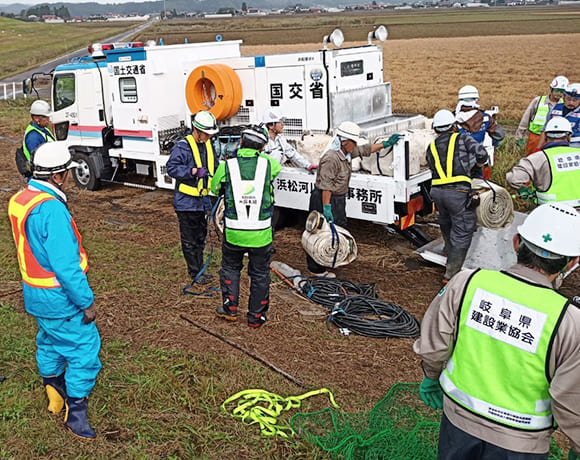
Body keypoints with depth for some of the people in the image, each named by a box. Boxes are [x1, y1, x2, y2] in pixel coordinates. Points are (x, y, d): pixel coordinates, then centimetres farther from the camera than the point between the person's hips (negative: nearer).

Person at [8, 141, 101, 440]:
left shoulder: (19, 200, 2)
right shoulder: (52, 210, -28)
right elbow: (66, 266, -28)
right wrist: (87, 303, -19)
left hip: (35, 294, 10)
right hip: (60, 299, -10)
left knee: (49, 343, 25)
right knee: (84, 349, 3)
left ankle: (55, 397, 43)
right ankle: (75, 412, 13)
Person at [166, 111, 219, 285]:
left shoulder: (208, 145, 10)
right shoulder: (182, 146, -15)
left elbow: (214, 167, 23)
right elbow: (172, 168, -20)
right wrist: (194, 171, -30)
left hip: (202, 200, 8)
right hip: (186, 201, -8)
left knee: (200, 238, 16)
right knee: (189, 240, 1)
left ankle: (199, 270, 28)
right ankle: (195, 273, 11)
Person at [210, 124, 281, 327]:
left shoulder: (226, 167, -9)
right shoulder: (268, 165, -9)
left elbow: (215, 188, 10)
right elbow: (277, 166, 17)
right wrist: (258, 152, 24)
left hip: (233, 233, 0)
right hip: (261, 234, 0)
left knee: (230, 267, 23)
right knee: (260, 274, 15)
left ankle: (230, 308, 27)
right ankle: (256, 316, 23)